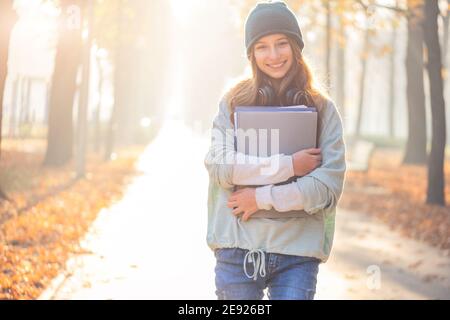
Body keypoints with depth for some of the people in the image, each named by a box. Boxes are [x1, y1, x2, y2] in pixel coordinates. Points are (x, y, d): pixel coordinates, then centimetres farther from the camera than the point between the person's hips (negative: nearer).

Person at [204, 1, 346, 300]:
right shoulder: (234, 102, 5)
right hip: (238, 247, 1)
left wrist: (262, 198, -11)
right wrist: (288, 165, -13)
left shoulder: (323, 109, 3)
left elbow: (329, 185, -5)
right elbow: (220, 166, -7)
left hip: (298, 252, 0)